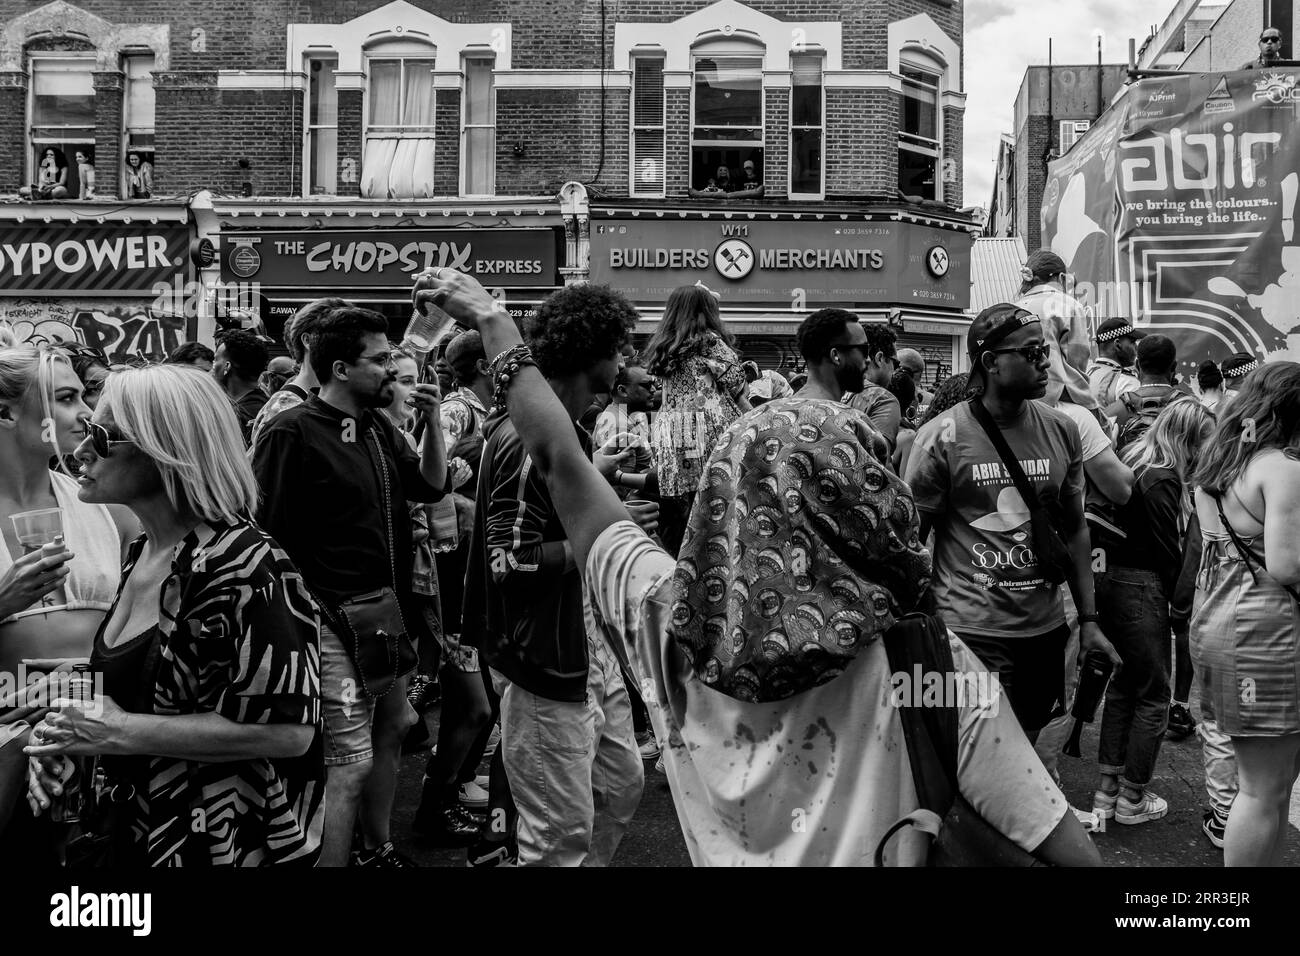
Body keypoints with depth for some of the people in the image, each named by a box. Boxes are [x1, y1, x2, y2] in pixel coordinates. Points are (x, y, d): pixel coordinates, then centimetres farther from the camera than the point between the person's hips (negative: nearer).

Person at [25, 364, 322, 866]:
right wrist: (71, 728, -4)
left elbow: (288, 731, -28)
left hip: (225, 842, -8)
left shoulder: (240, 566, -24)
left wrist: (122, 731, -23)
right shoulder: (142, 553, 3)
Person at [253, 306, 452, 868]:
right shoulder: (293, 432, -15)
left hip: (390, 615, 9)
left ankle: (379, 851, 39)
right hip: (338, 625, -9)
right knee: (348, 767, -7)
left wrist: (432, 419, 0)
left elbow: (432, 486, 13)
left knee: (391, 730, 20)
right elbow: (265, 536, -17)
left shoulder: (378, 427, 10)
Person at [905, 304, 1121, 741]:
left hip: (1045, 629, 5)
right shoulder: (942, 438, -9)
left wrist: (1089, 620, 9)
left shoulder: (1061, 431, 5)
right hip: (970, 632, -5)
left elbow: (1075, 530, 13)